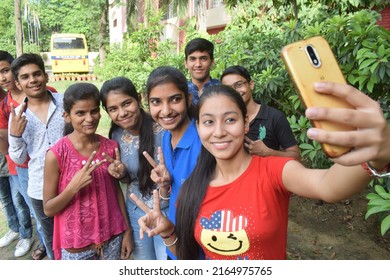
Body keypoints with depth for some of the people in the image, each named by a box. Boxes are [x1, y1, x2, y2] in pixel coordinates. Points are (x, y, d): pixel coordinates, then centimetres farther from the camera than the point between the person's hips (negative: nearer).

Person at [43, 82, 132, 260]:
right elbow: (48, 209, -10)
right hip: (76, 243, -3)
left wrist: (127, 230, 7)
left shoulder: (110, 147, -6)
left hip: (112, 237, 3)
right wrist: (74, 186, -28)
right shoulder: (56, 154, -16)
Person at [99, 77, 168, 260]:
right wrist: (121, 174, -15)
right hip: (135, 213, 5)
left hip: (166, 212, -4)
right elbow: (128, 180, 8)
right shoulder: (116, 136, -6)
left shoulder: (163, 131, -23)